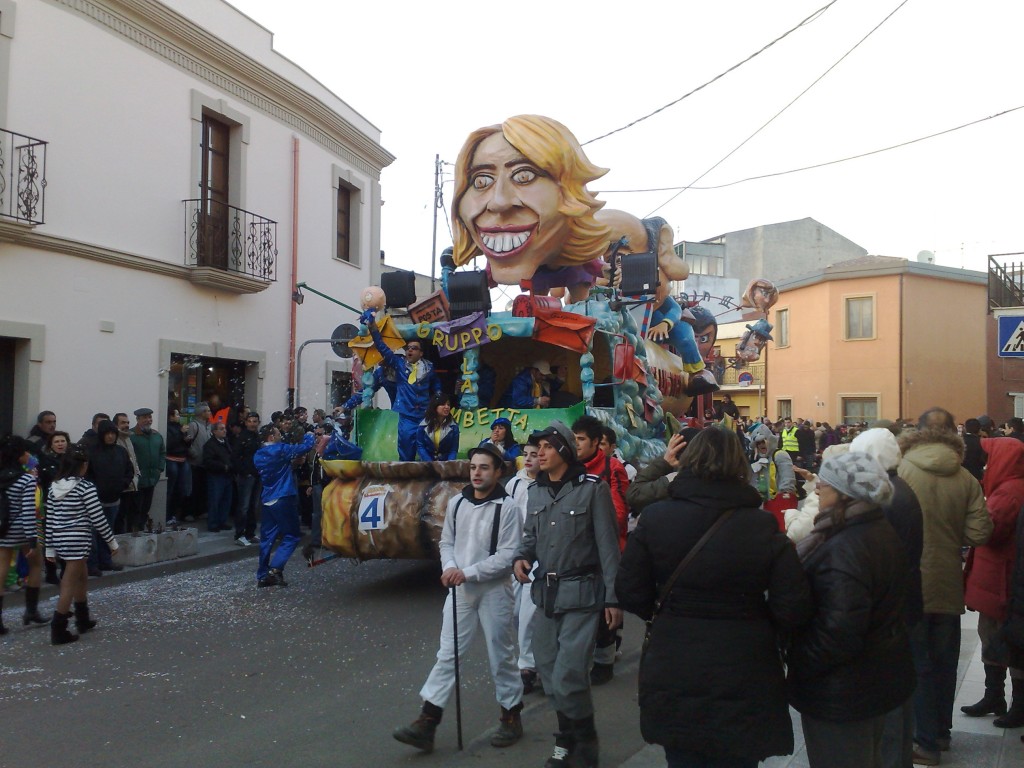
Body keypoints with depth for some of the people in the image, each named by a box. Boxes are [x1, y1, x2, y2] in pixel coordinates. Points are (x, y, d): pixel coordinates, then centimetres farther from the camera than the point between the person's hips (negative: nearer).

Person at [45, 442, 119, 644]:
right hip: (78, 541, -7)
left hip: (60, 540, 7)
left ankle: (83, 619, 34)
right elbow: (98, 519, -12)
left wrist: (50, 548, 14)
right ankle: (58, 630, 1)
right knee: (69, 585, -1)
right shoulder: (86, 487, -13)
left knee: (82, 577, 23)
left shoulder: (54, 487, 6)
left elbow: (49, 520, 8)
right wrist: (112, 541, -1)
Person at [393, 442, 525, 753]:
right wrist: (449, 568, -10)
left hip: (494, 591, -4)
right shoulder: (456, 503, 5)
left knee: (501, 656, 8)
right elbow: (447, 542, 11)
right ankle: (427, 723, 2)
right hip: (459, 590, 4)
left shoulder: (507, 507, -12)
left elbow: (507, 555, -16)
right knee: (447, 654, 3)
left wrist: (468, 572, -20)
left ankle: (511, 716, 25)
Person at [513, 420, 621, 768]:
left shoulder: (592, 488, -10)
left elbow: (608, 545, -10)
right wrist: (522, 556, -4)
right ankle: (567, 738, 32)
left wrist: (613, 597, -12)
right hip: (545, 593, 6)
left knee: (568, 676, -10)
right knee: (549, 673, 13)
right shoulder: (536, 491, 9)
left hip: (581, 594, -6)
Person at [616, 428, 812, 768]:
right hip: (742, 683, 0)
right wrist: (751, 620, 8)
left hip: (673, 680, 1)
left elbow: (630, 594, -5)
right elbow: (793, 610, -12)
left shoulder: (654, 519, -9)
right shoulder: (763, 528, -11)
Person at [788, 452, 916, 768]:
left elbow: (839, 631, -31)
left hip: (843, 692, -10)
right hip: (880, 676, 10)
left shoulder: (843, 551, -29)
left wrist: (798, 664, -18)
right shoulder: (882, 532, 3)